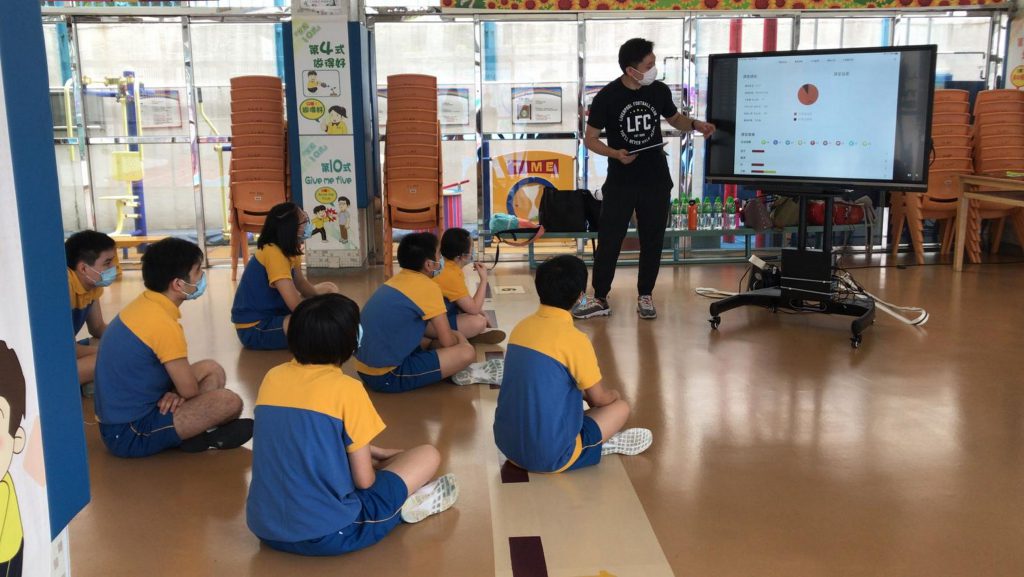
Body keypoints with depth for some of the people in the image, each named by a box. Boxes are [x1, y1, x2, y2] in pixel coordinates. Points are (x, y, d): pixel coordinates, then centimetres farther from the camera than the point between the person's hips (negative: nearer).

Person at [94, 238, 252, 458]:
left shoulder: (143, 304, 6)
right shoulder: (163, 323, -23)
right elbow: (190, 391, -16)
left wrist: (175, 392, -5)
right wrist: (177, 393, 5)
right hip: (129, 435, -10)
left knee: (213, 371, 14)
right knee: (229, 402, -22)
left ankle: (189, 432, -4)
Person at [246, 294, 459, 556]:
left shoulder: (272, 377, 4)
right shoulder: (347, 389, -13)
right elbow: (364, 480, -9)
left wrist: (375, 452, 23)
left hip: (265, 528, 6)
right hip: (327, 533, -6)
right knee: (428, 455, 7)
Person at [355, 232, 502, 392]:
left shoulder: (399, 279, 12)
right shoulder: (427, 287, -14)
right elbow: (448, 342, -9)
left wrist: (455, 336, 16)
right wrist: (459, 338, 13)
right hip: (387, 376, -10)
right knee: (467, 352, -16)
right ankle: (472, 373, 11)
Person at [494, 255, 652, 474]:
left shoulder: (522, 327, 3)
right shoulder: (574, 339, -17)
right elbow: (599, 399, -4)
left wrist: (583, 391, 24)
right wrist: (612, 395, 19)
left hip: (507, 443, 6)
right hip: (550, 456, -6)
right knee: (620, 406, 11)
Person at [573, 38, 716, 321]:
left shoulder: (659, 90, -2)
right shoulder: (607, 97, -11)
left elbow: (675, 118, 17)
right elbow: (590, 139, -6)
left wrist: (695, 124, -4)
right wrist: (615, 153, -23)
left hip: (656, 181, 3)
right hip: (620, 182, -3)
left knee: (652, 240, 9)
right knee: (609, 240, 0)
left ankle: (645, 296, 24)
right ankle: (600, 299, 11)